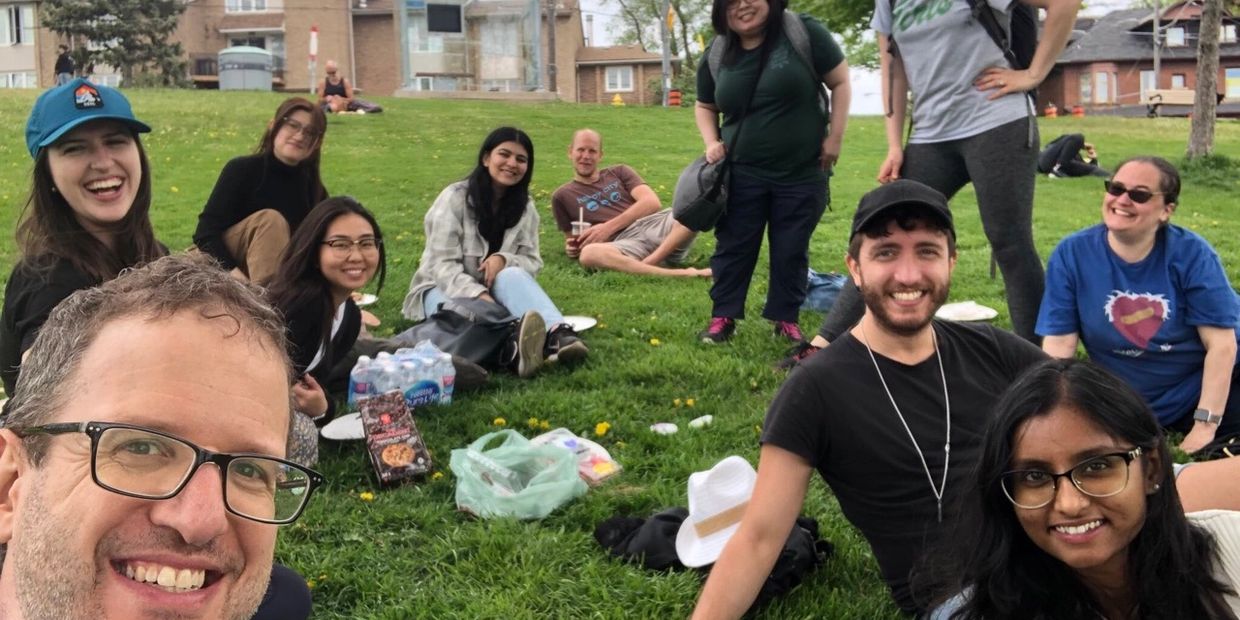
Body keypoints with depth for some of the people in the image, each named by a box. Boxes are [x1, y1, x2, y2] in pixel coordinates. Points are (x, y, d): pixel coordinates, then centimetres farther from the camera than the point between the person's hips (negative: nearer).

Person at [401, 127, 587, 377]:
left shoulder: (524, 207, 5)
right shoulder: (455, 198, -10)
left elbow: (532, 261, 0)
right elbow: (443, 265, -18)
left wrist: (503, 259, -24)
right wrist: (479, 296, -36)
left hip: (494, 290, 3)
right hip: (444, 290, -3)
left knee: (512, 275, -32)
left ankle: (558, 335, -62)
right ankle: (514, 348, -72)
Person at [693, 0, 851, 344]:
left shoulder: (804, 33, -8)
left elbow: (840, 83, -3)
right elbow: (705, 106, 18)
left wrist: (834, 138, -8)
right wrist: (711, 141, 0)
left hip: (802, 172, -2)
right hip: (742, 173, 2)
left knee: (791, 250, 7)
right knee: (733, 246, 6)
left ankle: (787, 320, 20)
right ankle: (722, 317, 18)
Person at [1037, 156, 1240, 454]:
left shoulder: (1191, 253, -13)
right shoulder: (1072, 254, -11)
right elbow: (1059, 344, -12)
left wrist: (1205, 427, -18)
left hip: (1203, 391, -3)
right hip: (1123, 404, 3)